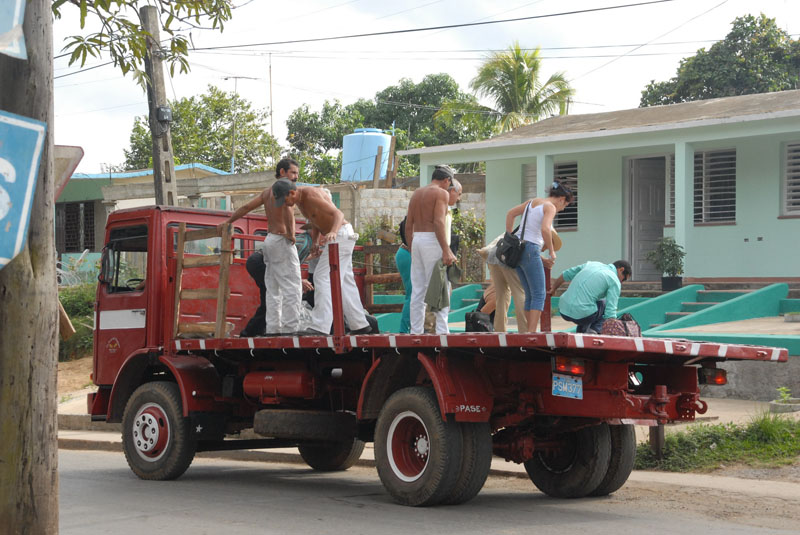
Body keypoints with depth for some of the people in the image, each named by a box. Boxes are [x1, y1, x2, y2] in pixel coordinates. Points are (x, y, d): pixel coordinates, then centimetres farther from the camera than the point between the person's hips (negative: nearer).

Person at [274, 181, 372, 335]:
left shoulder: (312, 196, -23)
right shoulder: (300, 201, 6)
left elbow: (338, 214, -32)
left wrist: (333, 232, -50)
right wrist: (315, 243, 3)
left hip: (341, 234, -10)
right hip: (333, 237, 10)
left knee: (324, 277, -16)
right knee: (344, 282, 13)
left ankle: (320, 326, -23)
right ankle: (360, 325, 18)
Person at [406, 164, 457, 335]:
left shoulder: (416, 194, 17)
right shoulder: (441, 193, -6)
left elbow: (408, 226, 15)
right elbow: (439, 222, -18)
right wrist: (446, 250, -21)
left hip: (416, 240, 7)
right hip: (432, 240, -7)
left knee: (417, 290, 9)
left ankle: (416, 332, 9)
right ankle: (442, 330, -11)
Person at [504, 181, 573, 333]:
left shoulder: (533, 201, 17)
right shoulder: (550, 207, -7)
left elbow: (510, 213, 22)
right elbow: (545, 229, -23)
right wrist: (551, 251, -11)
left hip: (517, 249, 8)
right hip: (530, 250, -8)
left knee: (530, 295, 14)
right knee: (539, 294, -7)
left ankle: (529, 331, 16)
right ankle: (532, 333, -16)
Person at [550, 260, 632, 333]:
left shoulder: (591, 264, 17)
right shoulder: (615, 282, -2)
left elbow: (566, 274, 28)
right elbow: (610, 312, -10)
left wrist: (554, 287, 44)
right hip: (582, 314, -7)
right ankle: (594, 330, 2)